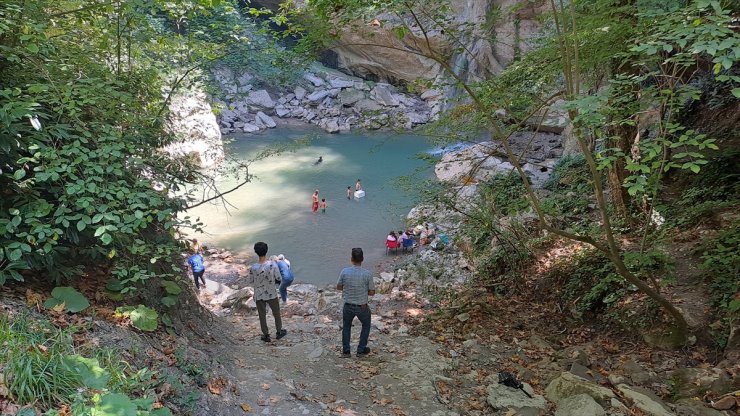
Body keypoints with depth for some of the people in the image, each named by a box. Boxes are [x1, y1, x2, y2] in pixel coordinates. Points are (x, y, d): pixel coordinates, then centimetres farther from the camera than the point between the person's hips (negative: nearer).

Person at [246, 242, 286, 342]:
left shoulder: (253, 268, -23)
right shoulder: (273, 265, -24)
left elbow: (249, 282, -8)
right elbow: (279, 279, -12)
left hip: (259, 295, 0)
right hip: (272, 294, 0)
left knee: (262, 315, 19)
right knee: (276, 313, 23)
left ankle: (266, 335, 33)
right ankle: (279, 332, 39)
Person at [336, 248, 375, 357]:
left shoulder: (344, 272, -14)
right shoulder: (367, 274, -19)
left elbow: (338, 287, 0)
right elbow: (372, 292, -10)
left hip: (348, 306, 2)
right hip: (362, 307, -1)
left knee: (346, 327, 25)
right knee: (366, 326, 25)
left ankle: (346, 351, 31)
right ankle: (361, 350, 30)